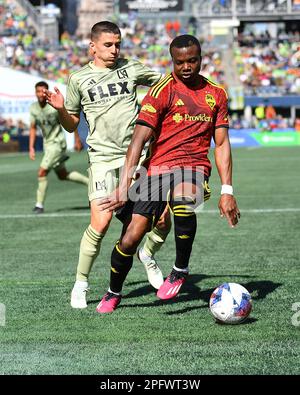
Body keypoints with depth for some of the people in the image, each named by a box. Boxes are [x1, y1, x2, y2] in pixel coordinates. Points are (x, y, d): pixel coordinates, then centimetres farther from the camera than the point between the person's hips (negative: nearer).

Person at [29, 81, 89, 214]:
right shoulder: (33, 108, -3)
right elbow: (33, 128, 7)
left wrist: (77, 140, -2)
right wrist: (31, 148, 0)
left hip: (57, 143, -7)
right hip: (47, 143, 7)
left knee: (42, 173, -13)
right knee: (63, 175, 16)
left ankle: (39, 204, -4)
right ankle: (90, 182, 32)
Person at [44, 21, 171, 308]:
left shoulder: (131, 69, 9)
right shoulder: (79, 79, 6)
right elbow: (72, 125, 12)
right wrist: (60, 109, -8)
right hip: (103, 157, -2)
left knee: (163, 220, -3)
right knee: (101, 222, -19)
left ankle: (147, 255, 32)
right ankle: (80, 283, 0)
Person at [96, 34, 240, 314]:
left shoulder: (215, 94, 11)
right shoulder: (162, 91, -3)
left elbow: (221, 144, 14)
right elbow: (139, 139, -10)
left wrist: (227, 191, 5)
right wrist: (124, 186, -19)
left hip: (194, 167, 1)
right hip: (158, 168, -1)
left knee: (183, 200, -36)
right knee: (129, 239, -9)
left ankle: (180, 269, -12)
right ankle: (113, 293, 21)